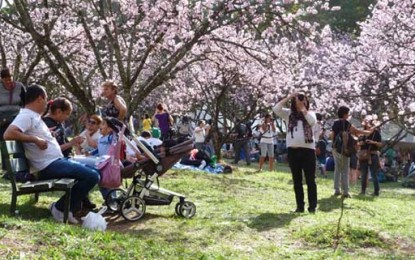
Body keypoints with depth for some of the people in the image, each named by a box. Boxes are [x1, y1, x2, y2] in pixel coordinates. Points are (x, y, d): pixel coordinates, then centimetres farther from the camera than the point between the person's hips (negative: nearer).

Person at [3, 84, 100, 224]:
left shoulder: (35, 116, 18)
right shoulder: (26, 115, -13)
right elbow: (8, 134, -30)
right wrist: (36, 139, -24)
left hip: (57, 161, 10)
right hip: (50, 165, -10)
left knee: (91, 171, 20)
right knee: (92, 176, -19)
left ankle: (71, 206, 11)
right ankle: (60, 207, -7)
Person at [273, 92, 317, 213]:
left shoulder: (310, 113, 6)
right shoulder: (289, 113, 8)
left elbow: (312, 121, -17)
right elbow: (276, 109, -8)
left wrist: (303, 108, -13)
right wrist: (288, 98, -7)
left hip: (308, 150, -2)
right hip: (293, 150, 2)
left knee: (310, 180, 0)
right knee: (297, 180, 8)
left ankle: (312, 206, 5)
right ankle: (300, 206, 14)